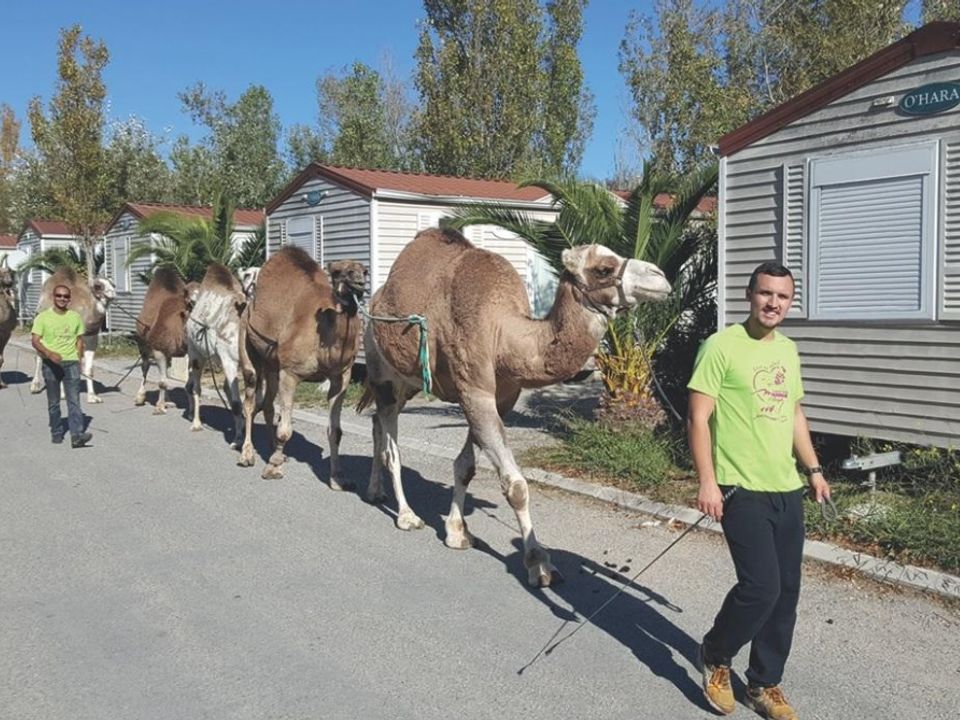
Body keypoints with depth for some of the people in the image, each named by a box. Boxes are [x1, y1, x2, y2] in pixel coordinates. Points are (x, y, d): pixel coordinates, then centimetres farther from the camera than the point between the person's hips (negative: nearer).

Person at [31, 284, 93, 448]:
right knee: (53, 402, 9)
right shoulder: (43, 317, -2)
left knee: (74, 400, -9)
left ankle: (77, 435, -16)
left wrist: (78, 360, 6)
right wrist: (49, 354, -24)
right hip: (51, 364, -1)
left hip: (71, 363, 1)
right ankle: (56, 433, 22)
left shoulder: (75, 317, 7)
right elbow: (35, 341, -8)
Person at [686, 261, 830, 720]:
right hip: (742, 490, -7)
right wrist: (707, 481, -19)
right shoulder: (721, 346, -10)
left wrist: (813, 469, 19)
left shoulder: (788, 350, 12)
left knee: (786, 592, 10)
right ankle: (714, 655, 16)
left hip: (788, 490, 7)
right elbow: (698, 418, -13)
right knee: (761, 587, -12)